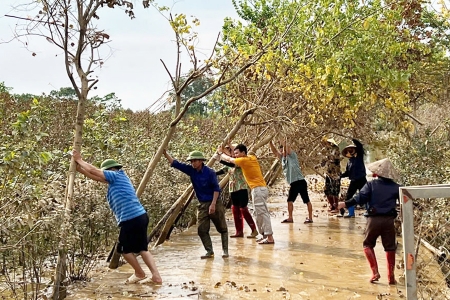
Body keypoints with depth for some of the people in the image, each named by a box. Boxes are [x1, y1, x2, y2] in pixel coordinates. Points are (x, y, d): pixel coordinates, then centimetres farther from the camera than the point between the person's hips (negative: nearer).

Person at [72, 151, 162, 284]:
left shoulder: (115, 175, -4)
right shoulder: (117, 178, 21)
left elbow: (93, 170, -3)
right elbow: (96, 177, 24)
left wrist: (79, 160, 11)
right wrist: (79, 168, 22)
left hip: (131, 219, -9)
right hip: (141, 216, 9)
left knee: (124, 249, 9)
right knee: (142, 248, 12)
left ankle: (139, 274, 21)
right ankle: (156, 276, 6)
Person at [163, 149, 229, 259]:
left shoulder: (210, 172, -14)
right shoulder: (191, 170, -1)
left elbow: (216, 188, -13)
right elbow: (175, 164, -2)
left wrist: (213, 204, -20)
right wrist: (165, 153, -12)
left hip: (214, 203, -5)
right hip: (202, 205, 5)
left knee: (222, 228, 5)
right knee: (202, 230, -2)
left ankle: (225, 250, 15)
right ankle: (209, 251, 8)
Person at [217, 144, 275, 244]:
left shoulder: (244, 160, -11)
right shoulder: (252, 157, 12)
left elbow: (229, 159, 5)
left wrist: (220, 153, 22)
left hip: (258, 189, -9)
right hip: (259, 188, 9)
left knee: (262, 213, -10)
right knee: (258, 213, 15)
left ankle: (270, 238, -11)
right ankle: (265, 235, 19)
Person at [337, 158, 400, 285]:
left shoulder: (371, 184, -2)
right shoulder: (396, 187, 5)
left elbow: (360, 198, -12)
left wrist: (345, 204, -11)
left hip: (374, 219, -2)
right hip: (389, 220, 2)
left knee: (368, 244, 15)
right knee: (390, 248, 12)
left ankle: (375, 272, 3)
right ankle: (391, 276, 15)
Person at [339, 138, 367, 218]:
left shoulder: (359, 157, -4)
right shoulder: (349, 161, 11)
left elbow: (360, 146, -20)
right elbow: (347, 173, 11)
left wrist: (353, 140, -24)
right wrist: (340, 176, -1)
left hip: (361, 180, -7)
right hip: (353, 181, 7)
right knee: (348, 197, 7)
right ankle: (351, 213, 18)